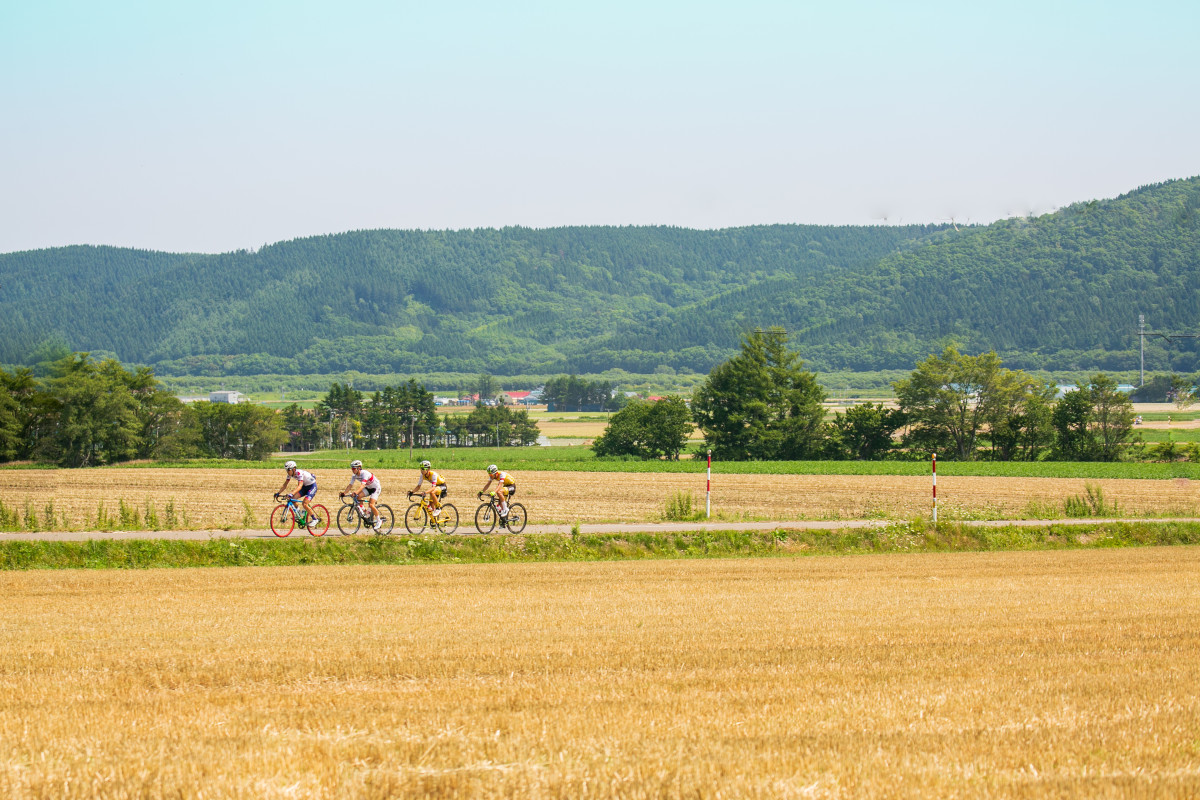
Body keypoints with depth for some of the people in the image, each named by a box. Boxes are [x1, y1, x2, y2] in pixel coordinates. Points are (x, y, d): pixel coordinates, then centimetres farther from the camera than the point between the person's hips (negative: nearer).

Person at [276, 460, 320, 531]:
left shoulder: (299, 473, -31)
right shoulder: (290, 474, -7)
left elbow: (300, 486, -42)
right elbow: (285, 485, -4)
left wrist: (292, 494, -55)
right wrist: (278, 493, -18)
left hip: (312, 486, -8)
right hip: (305, 486, 8)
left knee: (304, 503, -24)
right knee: (292, 498, -14)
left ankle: (314, 519, -9)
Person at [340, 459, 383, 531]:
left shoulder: (365, 473, -32)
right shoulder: (354, 475, -9)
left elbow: (363, 485, -45)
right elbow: (350, 485, -12)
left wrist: (356, 492, -59)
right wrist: (344, 492, -27)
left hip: (376, 488, -7)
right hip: (368, 488, 7)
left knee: (371, 504, -22)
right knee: (358, 497, -19)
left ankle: (379, 521, -6)